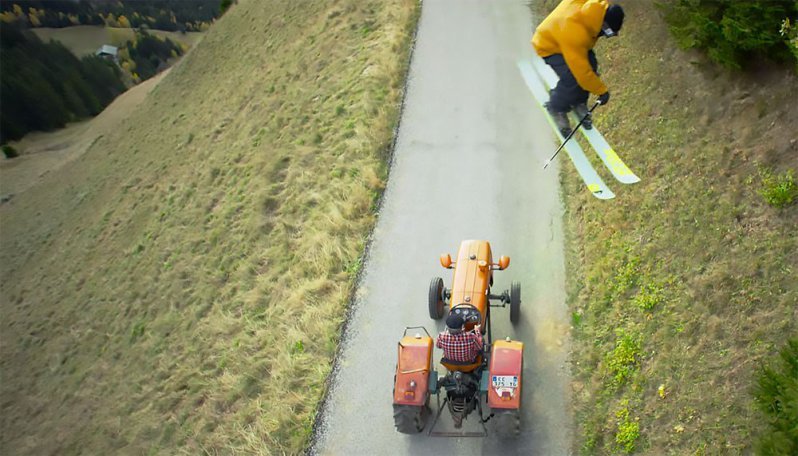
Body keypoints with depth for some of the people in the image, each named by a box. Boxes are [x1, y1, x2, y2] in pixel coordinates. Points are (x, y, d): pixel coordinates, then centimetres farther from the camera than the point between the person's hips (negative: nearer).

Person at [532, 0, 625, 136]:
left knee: (591, 65, -10)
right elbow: (581, 69, -36)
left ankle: (579, 103, 12)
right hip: (550, 46, -8)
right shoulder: (573, 33, -44)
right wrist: (602, 90, -27)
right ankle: (556, 109, 3)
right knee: (572, 78, -24)